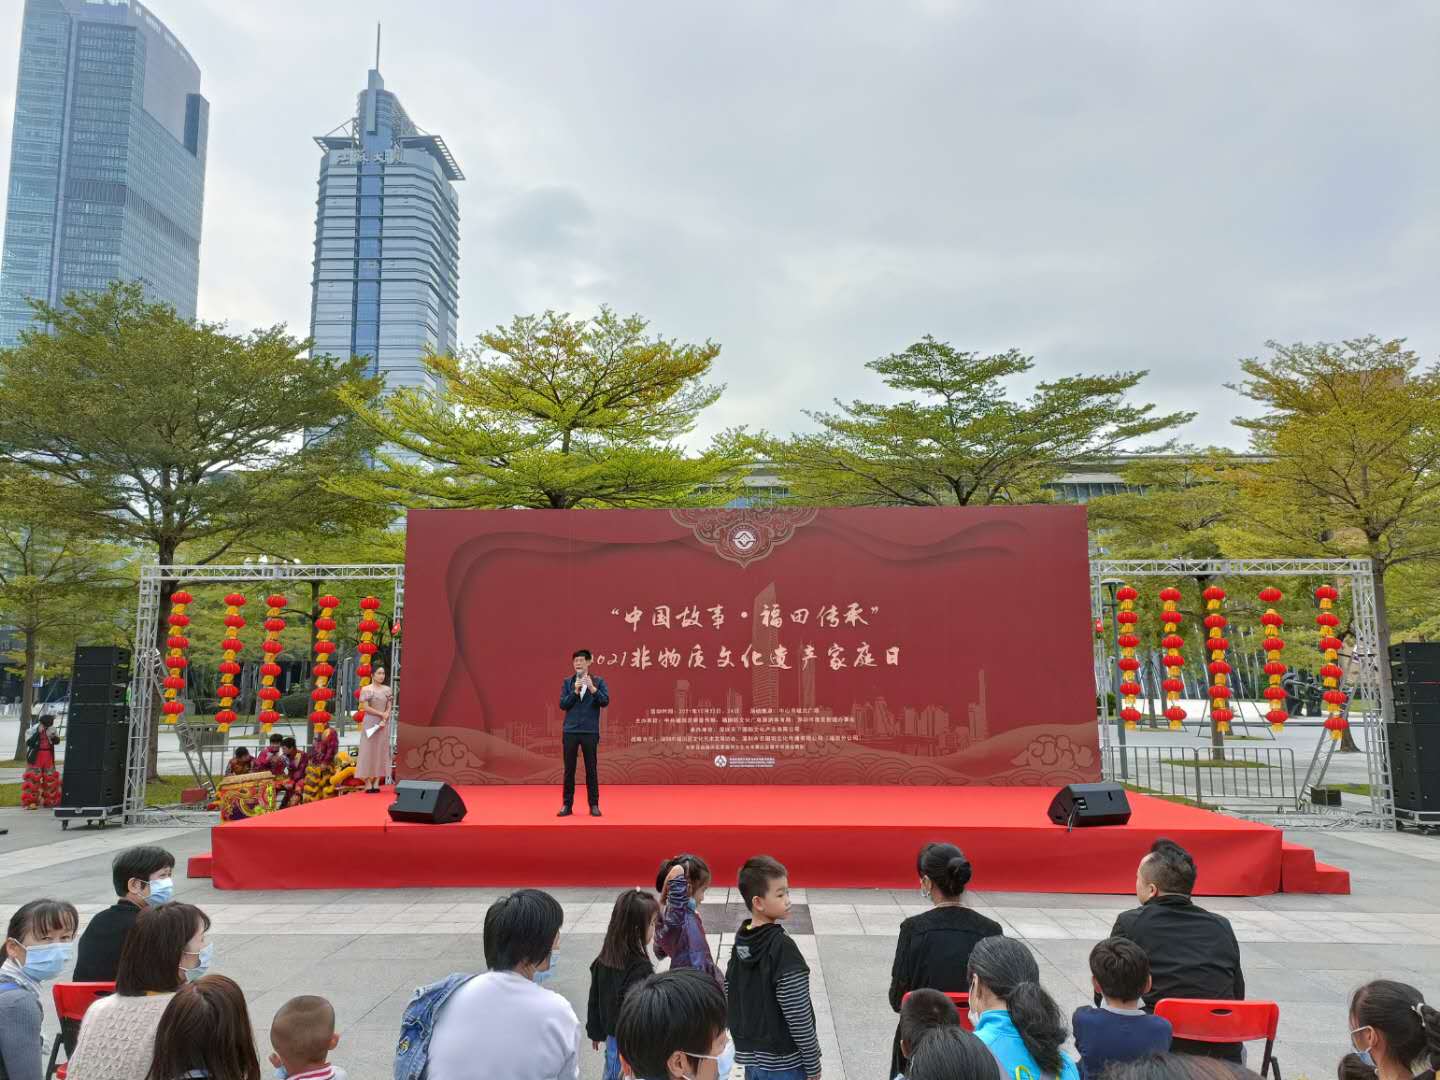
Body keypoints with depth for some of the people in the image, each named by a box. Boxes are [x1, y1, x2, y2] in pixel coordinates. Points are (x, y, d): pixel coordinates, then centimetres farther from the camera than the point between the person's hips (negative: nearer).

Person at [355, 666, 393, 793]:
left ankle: (377, 783, 5)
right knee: (368, 751, -3)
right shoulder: (366, 689, -2)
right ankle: (368, 783, -1)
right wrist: (381, 714, -12)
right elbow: (365, 707, -9)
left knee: (381, 751, 2)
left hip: (383, 724, 4)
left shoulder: (387, 690, 8)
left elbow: (389, 708, 5)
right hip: (370, 723, -4)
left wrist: (384, 720, -11)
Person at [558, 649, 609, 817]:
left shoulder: (598, 681, 1)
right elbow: (562, 704, -1)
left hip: (590, 732, -1)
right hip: (570, 731, 2)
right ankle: (567, 805, 13)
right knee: (569, 769, 5)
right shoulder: (567, 682, 6)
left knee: (591, 769, 3)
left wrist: (592, 689, -23)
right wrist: (575, 691, -14)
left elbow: (605, 701, -10)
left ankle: (594, 805, 11)